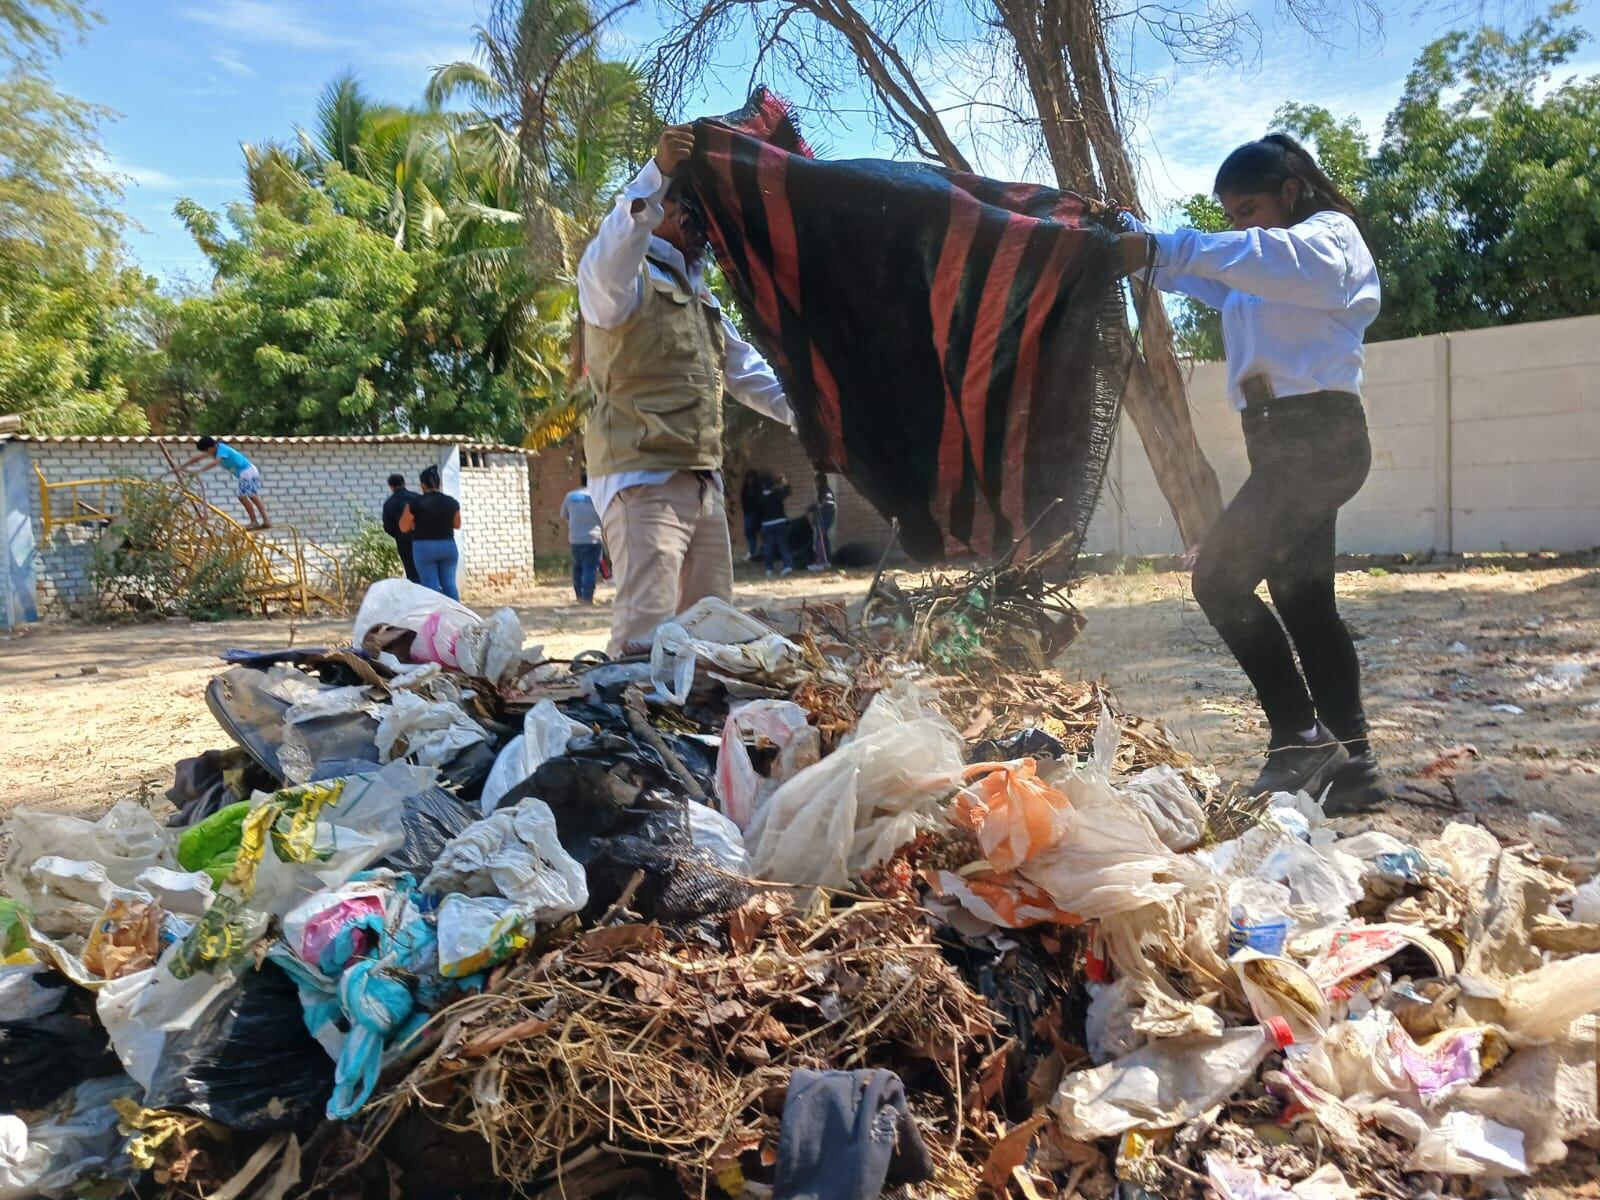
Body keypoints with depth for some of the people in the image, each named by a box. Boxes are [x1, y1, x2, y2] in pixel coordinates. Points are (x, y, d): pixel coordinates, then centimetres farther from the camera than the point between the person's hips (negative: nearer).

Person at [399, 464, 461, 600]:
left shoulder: (416, 503, -10)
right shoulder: (451, 502, 0)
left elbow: (404, 528, 1)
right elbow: (457, 525, 15)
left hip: (424, 547, -3)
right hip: (448, 546, 3)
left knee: (430, 585, 0)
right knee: (449, 583, 9)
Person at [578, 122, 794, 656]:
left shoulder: (701, 299, 25)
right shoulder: (630, 277, -4)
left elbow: (747, 371, 31)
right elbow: (606, 265, -29)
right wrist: (657, 174, -39)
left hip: (704, 483, 9)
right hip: (643, 481, -9)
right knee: (645, 630, -17)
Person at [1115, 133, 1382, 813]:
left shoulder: (1330, 236, -1)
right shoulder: (1254, 275, 27)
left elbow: (1273, 257, -23)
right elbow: (1205, 272, 13)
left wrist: (1163, 249, -32)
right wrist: (1133, 236, -3)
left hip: (1320, 436, -10)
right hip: (1283, 442, 10)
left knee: (1220, 578, -17)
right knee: (1304, 601, 7)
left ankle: (1300, 737, -10)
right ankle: (1350, 760, 12)